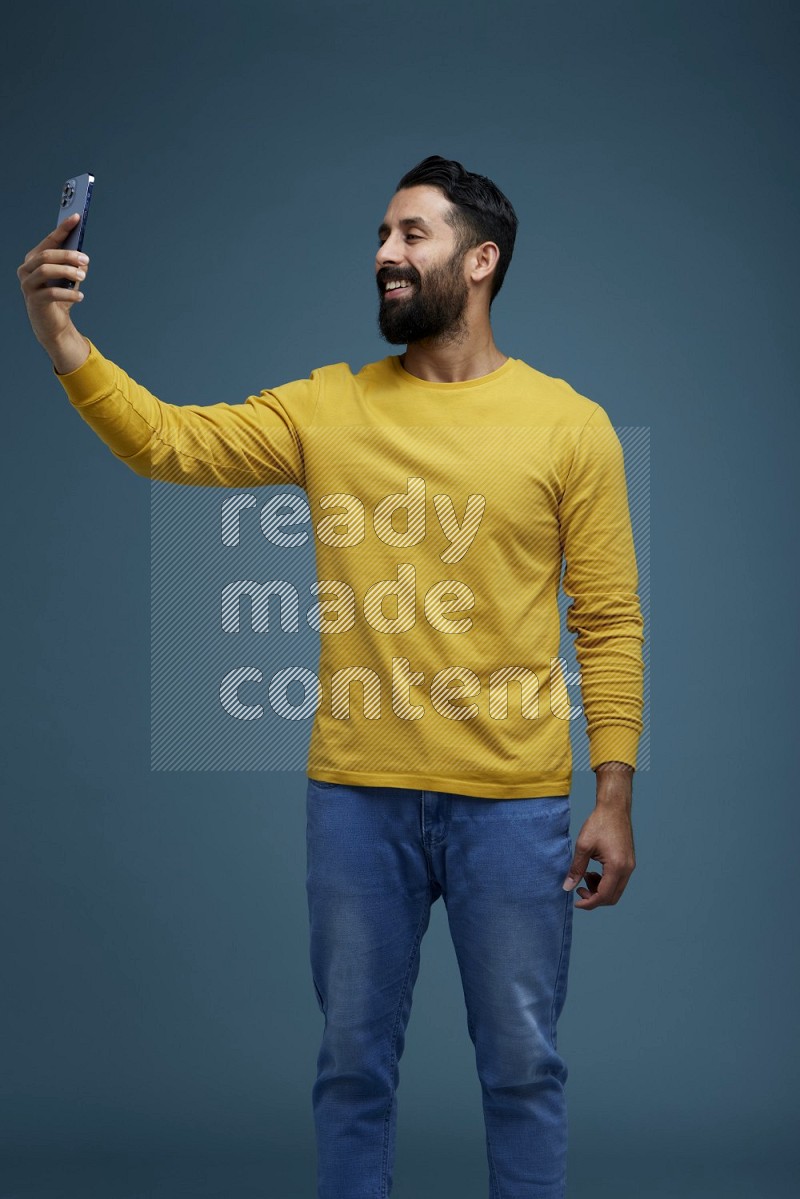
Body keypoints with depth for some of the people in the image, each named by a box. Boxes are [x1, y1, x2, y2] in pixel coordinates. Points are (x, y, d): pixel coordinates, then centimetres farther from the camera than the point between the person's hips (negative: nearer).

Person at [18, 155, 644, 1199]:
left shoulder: (569, 425, -2)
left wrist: (614, 797, -6)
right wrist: (61, 336, -17)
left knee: (522, 1064, 11)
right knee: (354, 1058, 15)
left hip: (512, 801, -2)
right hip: (357, 793, 2)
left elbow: (609, 620, -2)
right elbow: (169, 441, -3)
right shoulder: (329, 407, 5)